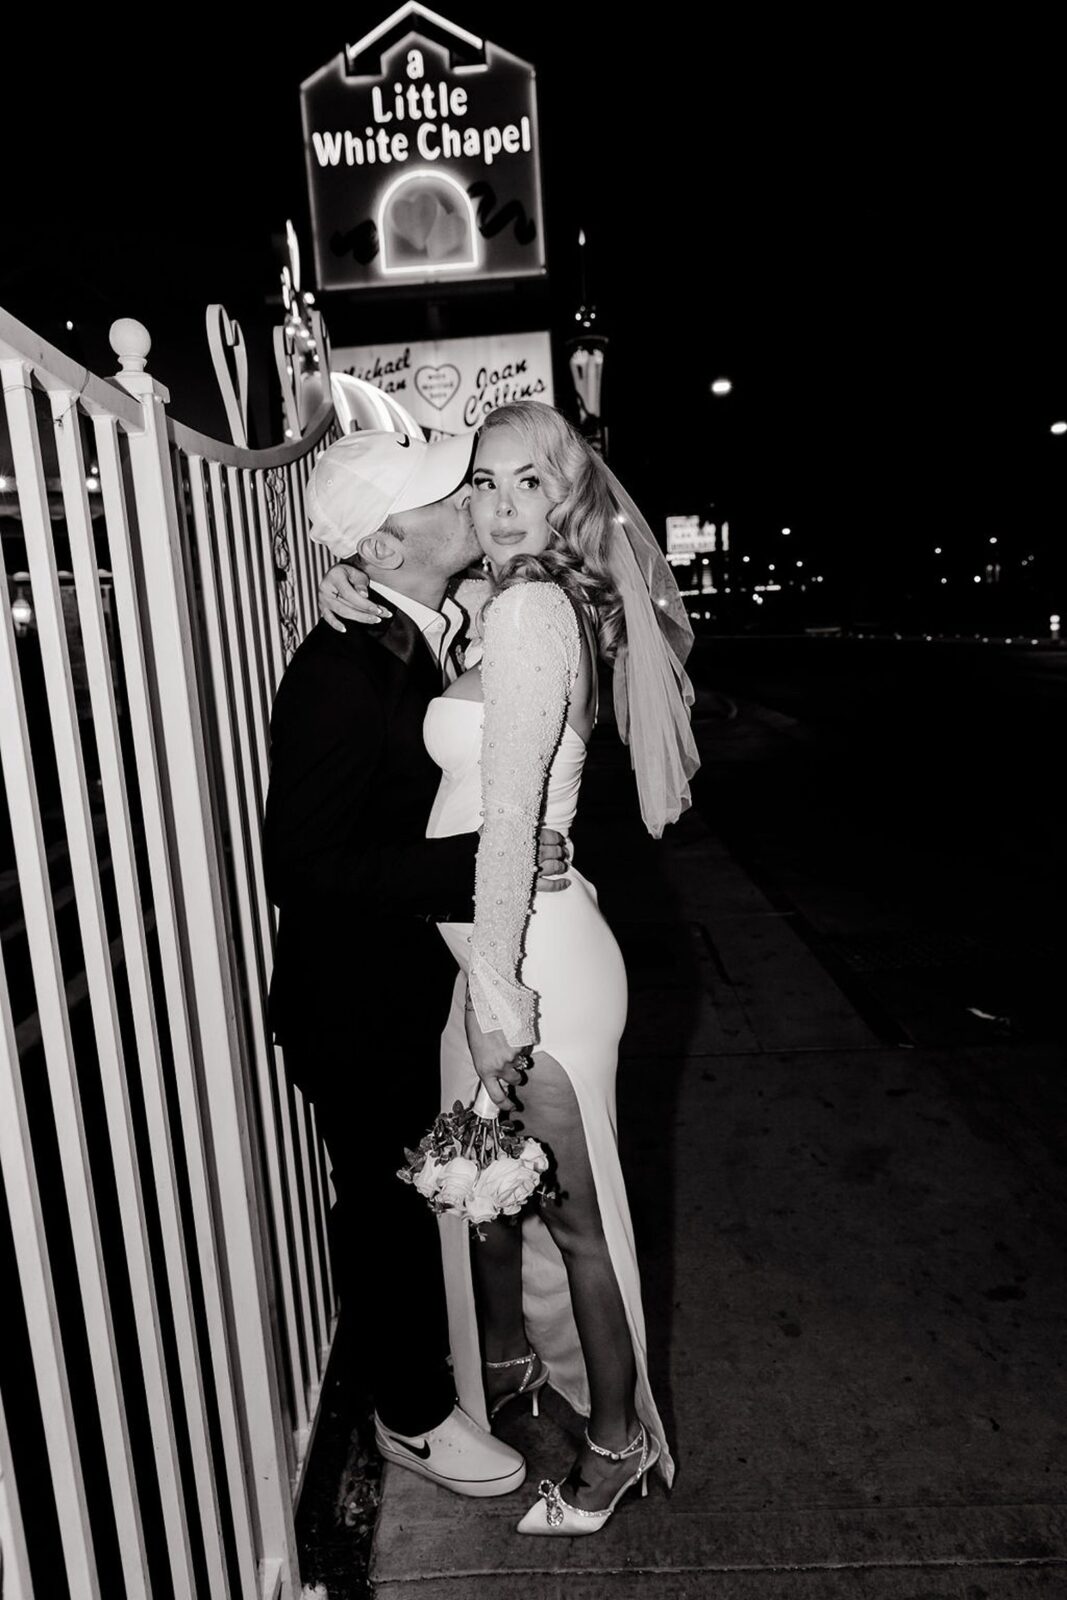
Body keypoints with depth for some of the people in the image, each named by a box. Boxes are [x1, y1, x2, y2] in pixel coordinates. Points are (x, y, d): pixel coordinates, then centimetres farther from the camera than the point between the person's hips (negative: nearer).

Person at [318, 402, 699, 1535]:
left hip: (537, 953, -9)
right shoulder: (523, 608, 11)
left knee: (571, 1209, 9)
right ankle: (506, 1359, 51)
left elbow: (509, 813, -22)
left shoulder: (532, 609, -17)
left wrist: (497, 986, -21)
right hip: (496, 944, 9)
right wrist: (343, 591, 2)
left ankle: (619, 1438, 34)